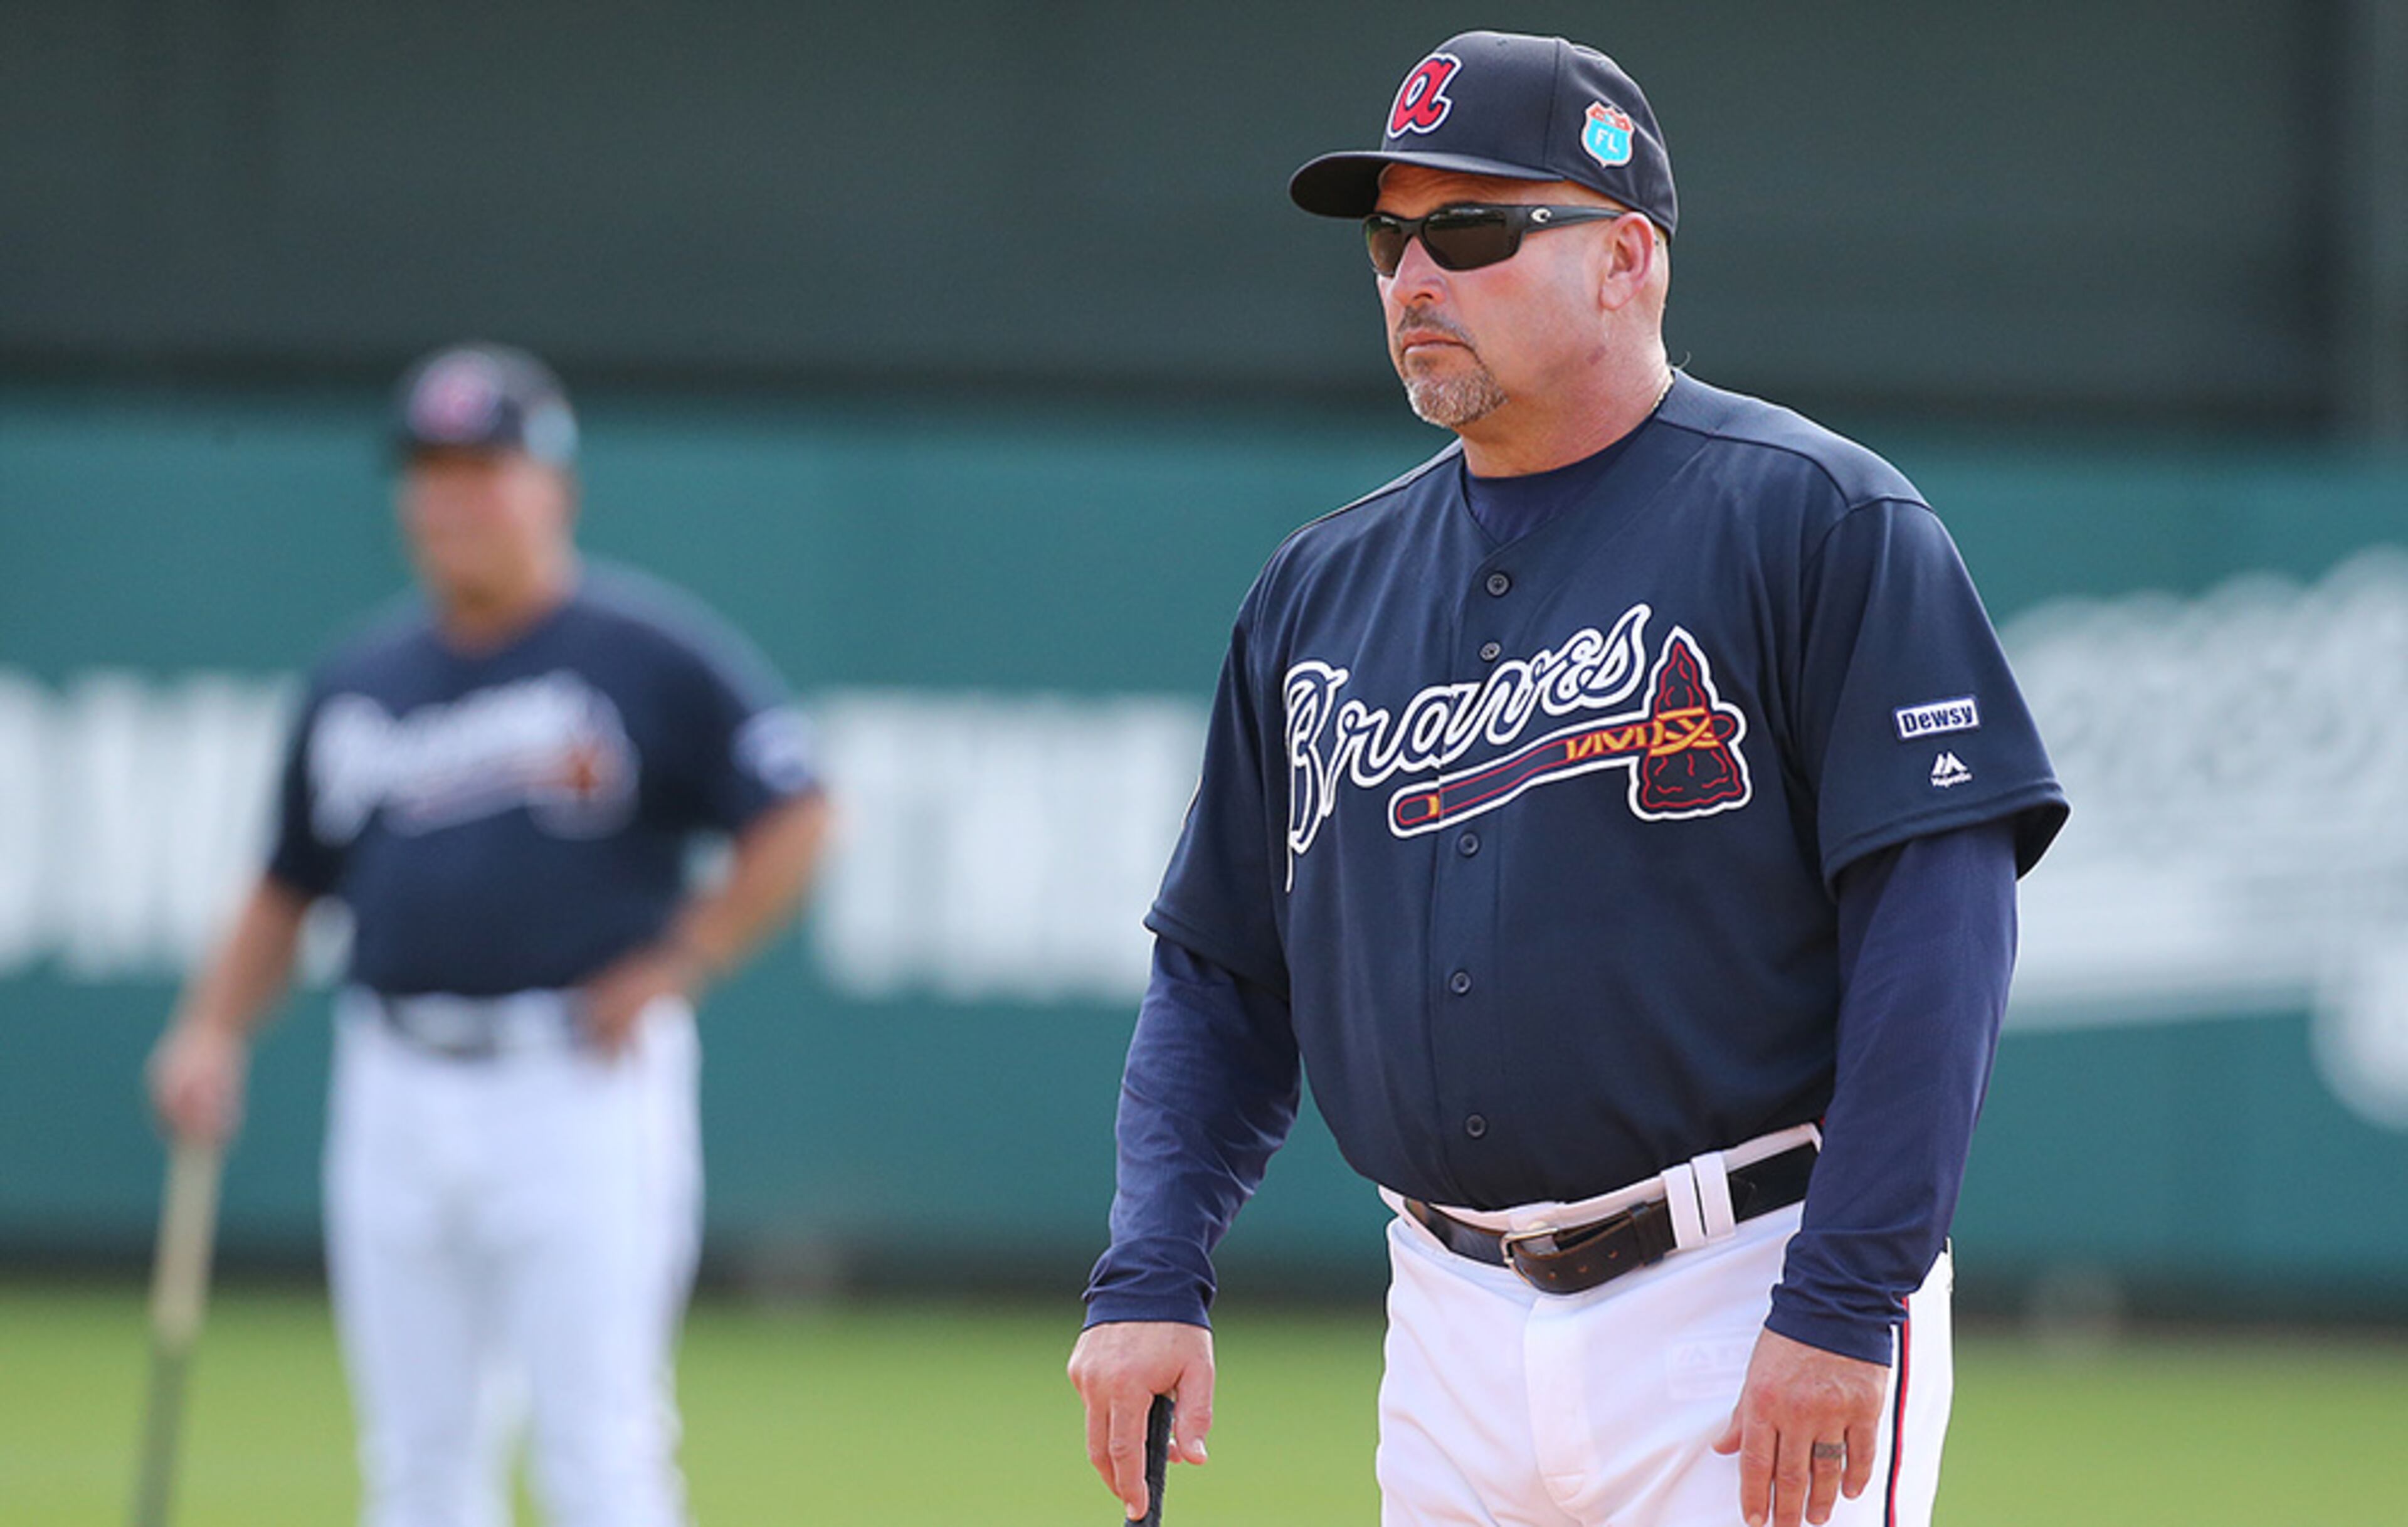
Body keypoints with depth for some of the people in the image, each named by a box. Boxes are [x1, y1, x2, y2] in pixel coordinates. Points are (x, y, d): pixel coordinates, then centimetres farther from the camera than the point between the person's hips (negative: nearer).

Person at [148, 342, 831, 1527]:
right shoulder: (358, 683, 13)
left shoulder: (651, 654, -3)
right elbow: (287, 891, 18)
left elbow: (794, 820, -4)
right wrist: (211, 1029, 4)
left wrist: (671, 971, -11)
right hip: (395, 1099, 5)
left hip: (584, 1085, -5)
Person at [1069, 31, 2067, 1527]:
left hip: (1758, 1322, -6)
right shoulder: (1325, 588, 14)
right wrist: (1151, 1278, 3)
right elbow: (1221, 977, 18)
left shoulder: (1813, 520, -5)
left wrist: (1843, 1307, -19)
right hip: (1460, 1333, 6)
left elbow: (1939, 913, -13)